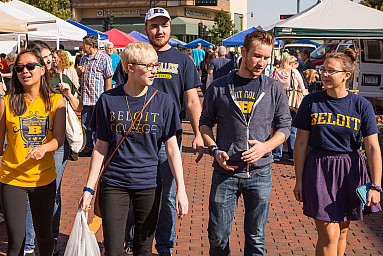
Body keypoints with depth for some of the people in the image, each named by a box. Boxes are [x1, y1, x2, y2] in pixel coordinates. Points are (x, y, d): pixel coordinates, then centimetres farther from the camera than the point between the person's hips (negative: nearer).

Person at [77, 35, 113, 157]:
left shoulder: (104, 58, -5)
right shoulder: (84, 59, 16)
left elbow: (108, 79, -9)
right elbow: (79, 77, 27)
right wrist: (79, 72, 2)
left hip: (98, 99, -7)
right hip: (85, 98, 7)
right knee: (85, 124, 11)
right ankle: (89, 148, 22)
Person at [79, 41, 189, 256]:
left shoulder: (163, 102, -2)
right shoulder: (108, 100, -2)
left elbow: (172, 147, -2)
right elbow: (101, 147, 3)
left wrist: (181, 189, -8)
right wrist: (89, 188, 2)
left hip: (149, 185, 1)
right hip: (114, 184, 0)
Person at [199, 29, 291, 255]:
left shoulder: (274, 88, 4)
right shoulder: (219, 87, 2)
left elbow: (285, 126, 7)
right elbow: (205, 122, 10)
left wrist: (266, 146, -11)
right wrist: (214, 150, -6)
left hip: (260, 174, 1)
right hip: (225, 172, 0)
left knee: (256, 238, 9)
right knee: (218, 235, 6)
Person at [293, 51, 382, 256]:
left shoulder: (362, 105, -3)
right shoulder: (311, 102, -3)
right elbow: (301, 143, 1)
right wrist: (299, 180, 1)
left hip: (350, 170, 2)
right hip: (319, 169, -1)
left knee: (342, 232, 13)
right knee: (328, 235, -6)